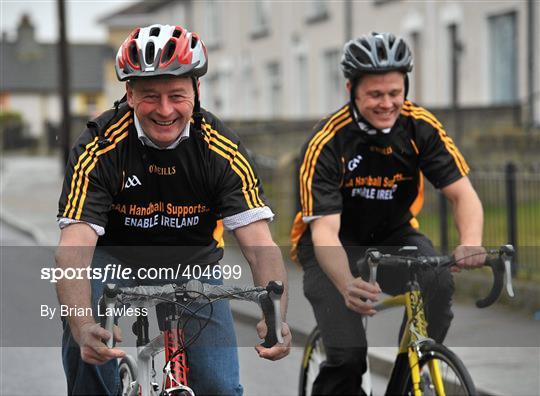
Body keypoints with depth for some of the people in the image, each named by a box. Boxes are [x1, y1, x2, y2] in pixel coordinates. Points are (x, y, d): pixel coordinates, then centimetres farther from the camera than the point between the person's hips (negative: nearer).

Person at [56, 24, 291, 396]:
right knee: (85, 329, -32)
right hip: (116, 260, -1)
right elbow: (74, 247, -34)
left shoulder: (223, 149, -21)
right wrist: (84, 328, -52)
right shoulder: (99, 147, -25)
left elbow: (260, 245, -26)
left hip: (192, 266, 1)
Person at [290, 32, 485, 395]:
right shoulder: (327, 143, -25)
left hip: (394, 235, 3)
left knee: (439, 284, -28)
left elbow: (462, 192, -18)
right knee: (348, 356, -21)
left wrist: (471, 243, -41)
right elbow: (324, 231, -32)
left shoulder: (420, 126, -15)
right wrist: (347, 286, -52)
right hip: (335, 243, -3)